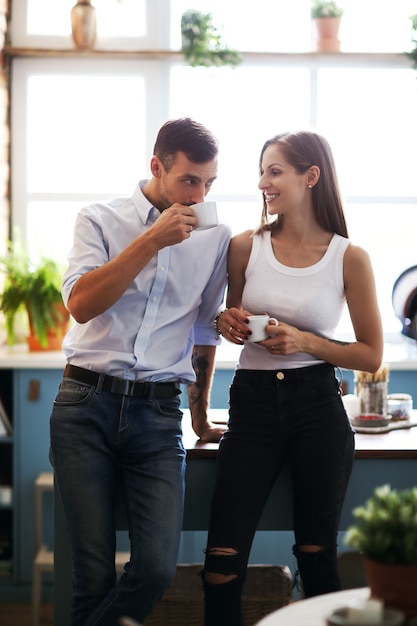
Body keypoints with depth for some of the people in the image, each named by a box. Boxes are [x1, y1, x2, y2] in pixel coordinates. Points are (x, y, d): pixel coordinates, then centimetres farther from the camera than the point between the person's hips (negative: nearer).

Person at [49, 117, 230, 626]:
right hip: (85, 405, -1)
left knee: (157, 566, -12)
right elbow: (80, 304, -12)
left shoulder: (214, 237, 11)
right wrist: (152, 240, -14)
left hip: (158, 413, 2)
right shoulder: (100, 220, 4)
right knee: (94, 573, -2)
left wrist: (200, 417, 25)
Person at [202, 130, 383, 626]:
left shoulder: (349, 258, -3)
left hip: (317, 406, -1)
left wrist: (305, 342, -13)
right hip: (253, 404, 2)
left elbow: (371, 355, 1)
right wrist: (229, 324, -5)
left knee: (316, 555, 9)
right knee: (222, 561, -4)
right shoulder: (246, 246, 3)